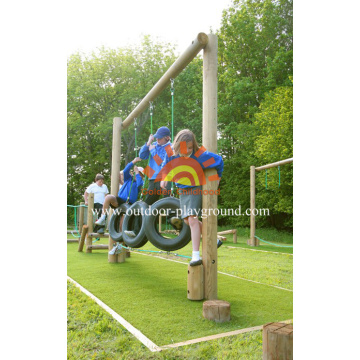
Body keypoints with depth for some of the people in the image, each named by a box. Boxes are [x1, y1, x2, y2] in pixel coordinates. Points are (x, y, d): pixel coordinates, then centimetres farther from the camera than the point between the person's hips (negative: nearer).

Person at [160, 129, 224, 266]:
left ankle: (196, 255, -13)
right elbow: (165, 165, 14)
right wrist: (164, 178, 6)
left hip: (196, 189, -6)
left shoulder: (200, 155, -22)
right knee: (187, 220, 12)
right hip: (183, 190, 6)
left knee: (192, 219, -18)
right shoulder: (171, 155, -10)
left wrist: (218, 177, 4)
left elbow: (219, 160, -7)